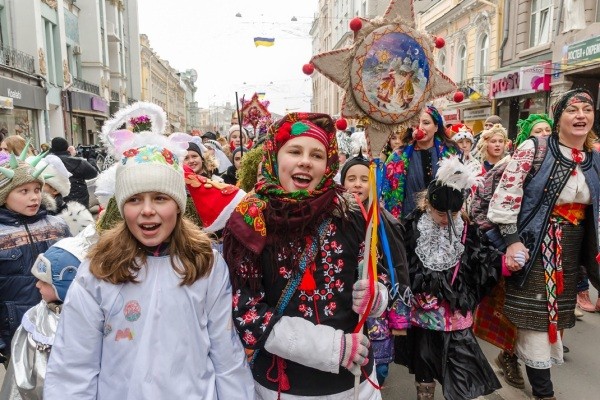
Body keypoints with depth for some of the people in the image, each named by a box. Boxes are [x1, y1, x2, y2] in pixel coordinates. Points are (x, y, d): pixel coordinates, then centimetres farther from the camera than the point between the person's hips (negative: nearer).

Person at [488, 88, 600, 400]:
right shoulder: (534, 149, -9)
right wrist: (512, 240, -17)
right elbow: (507, 194, -13)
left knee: (554, 315, 14)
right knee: (536, 318, -1)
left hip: (571, 251, 6)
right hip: (534, 246, -6)